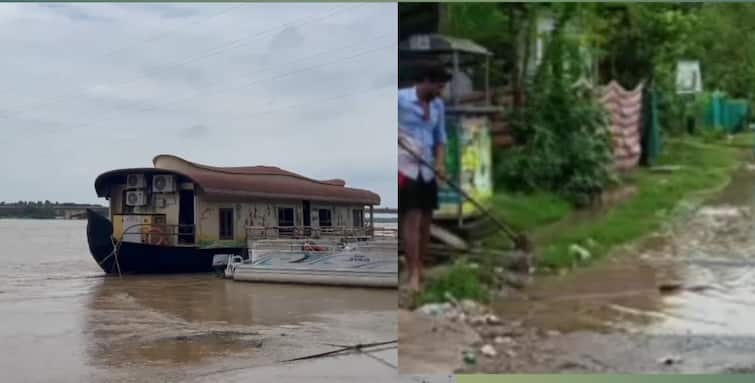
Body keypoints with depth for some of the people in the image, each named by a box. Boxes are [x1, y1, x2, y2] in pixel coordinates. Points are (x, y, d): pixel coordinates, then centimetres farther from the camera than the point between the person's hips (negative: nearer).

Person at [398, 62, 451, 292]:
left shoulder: (438, 106, 10)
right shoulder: (400, 98, -8)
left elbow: (440, 137, 15)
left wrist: (439, 162, -1)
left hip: (427, 170, 7)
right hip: (405, 167, -6)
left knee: (426, 221, 10)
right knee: (411, 218, -12)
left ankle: (420, 269, 22)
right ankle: (413, 274, -11)